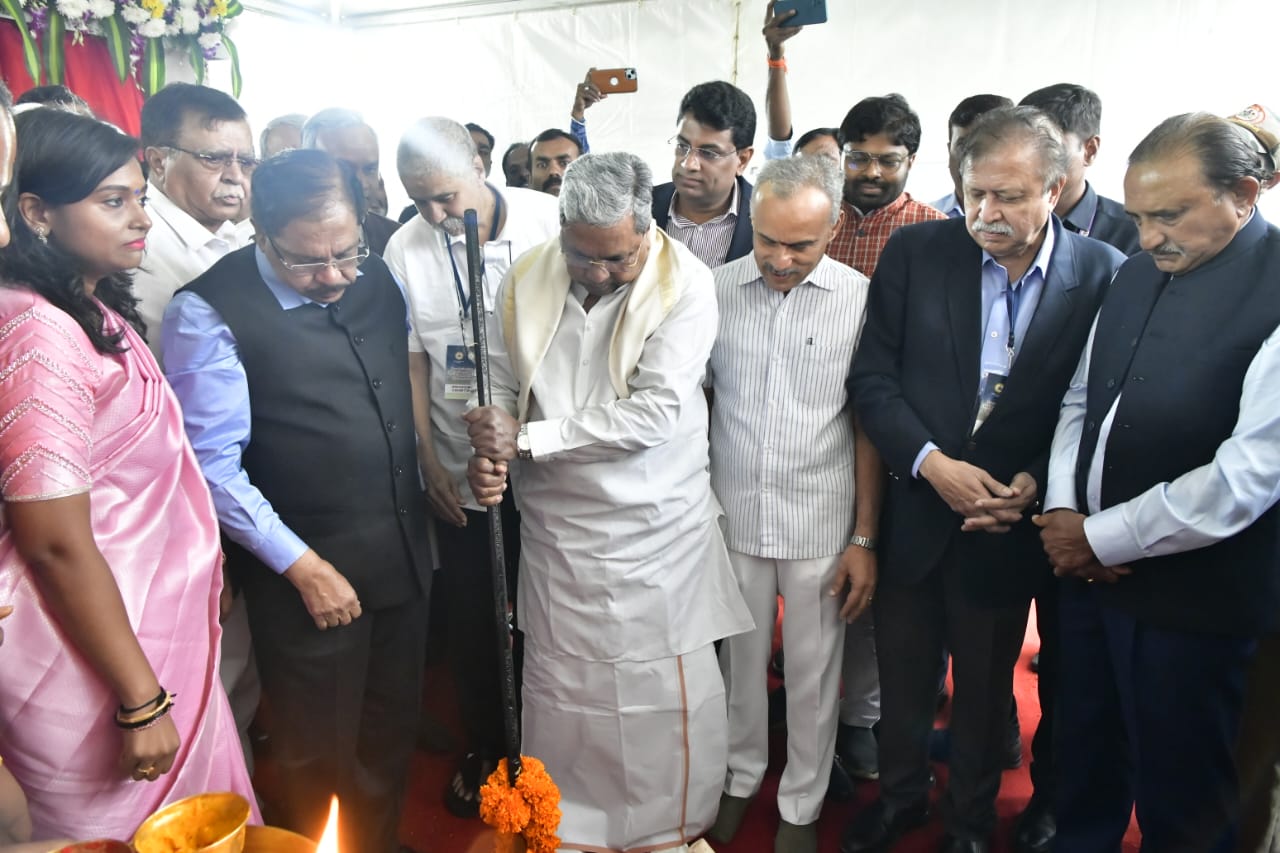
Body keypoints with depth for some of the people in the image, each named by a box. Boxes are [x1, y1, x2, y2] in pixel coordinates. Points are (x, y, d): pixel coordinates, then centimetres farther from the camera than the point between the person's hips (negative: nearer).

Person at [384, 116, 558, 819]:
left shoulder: (551, 220, -7)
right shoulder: (406, 248, -2)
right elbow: (412, 363, 2)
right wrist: (429, 460, 0)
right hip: (461, 471, 2)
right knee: (471, 619, 14)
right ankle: (483, 748, 38)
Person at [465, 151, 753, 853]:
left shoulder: (684, 284, -14)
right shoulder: (527, 278, -1)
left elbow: (654, 413, -22)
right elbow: (502, 380, 10)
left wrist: (526, 439, -20)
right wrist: (488, 453, -10)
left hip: (654, 530, -3)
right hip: (555, 527, 3)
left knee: (666, 696, 9)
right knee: (559, 689, 15)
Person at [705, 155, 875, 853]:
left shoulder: (860, 299, -8)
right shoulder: (716, 289, -4)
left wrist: (865, 539, -3)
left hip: (822, 525, -1)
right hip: (733, 515, 2)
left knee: (812, 675, 13)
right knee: (741, 661, 18)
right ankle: (741, 776, 43)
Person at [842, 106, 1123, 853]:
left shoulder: (1105, 275, -9)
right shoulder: (916, 252, -7)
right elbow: (874, 377, -7)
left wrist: (1036, 481, -17)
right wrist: (931, 463, -18)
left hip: (1011, 523, 0)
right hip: (915, 508, 1)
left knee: (986, 687, 19)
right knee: (903, 673, 19)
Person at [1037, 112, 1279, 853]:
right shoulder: (1138, 272, 5)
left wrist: (1101, 538, -14)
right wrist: (1062, 510, -3)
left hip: (1191, 594, -6)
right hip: (1090, 569, 6)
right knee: (1086, 758, 22)